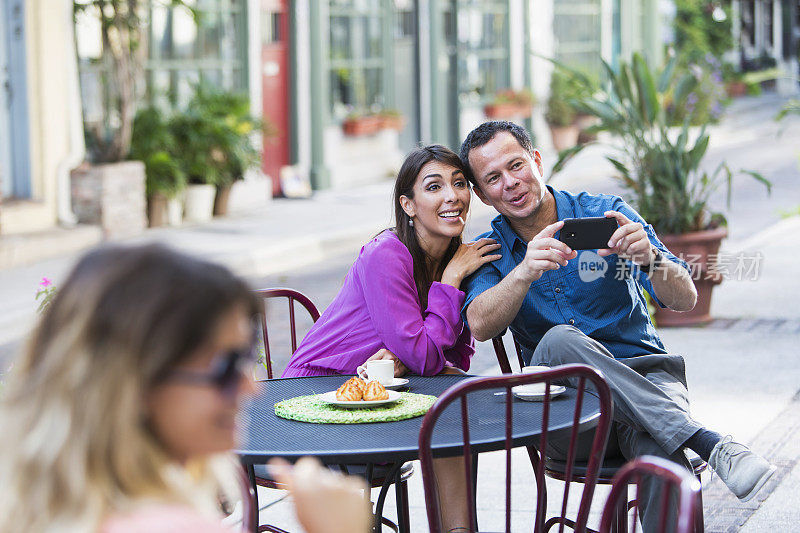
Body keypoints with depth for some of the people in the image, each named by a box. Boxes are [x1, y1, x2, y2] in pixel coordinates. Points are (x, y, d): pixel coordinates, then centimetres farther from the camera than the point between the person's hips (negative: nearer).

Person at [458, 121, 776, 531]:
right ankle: (707, 443, -37)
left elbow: (684, 300, -6)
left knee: (660, 454, -37)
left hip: (644, 374, -1)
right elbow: (481, 326, -15)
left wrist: (651, 259, -28)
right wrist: (525, 271, -32)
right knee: (559, 341, -34)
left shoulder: (605, 213, 2)